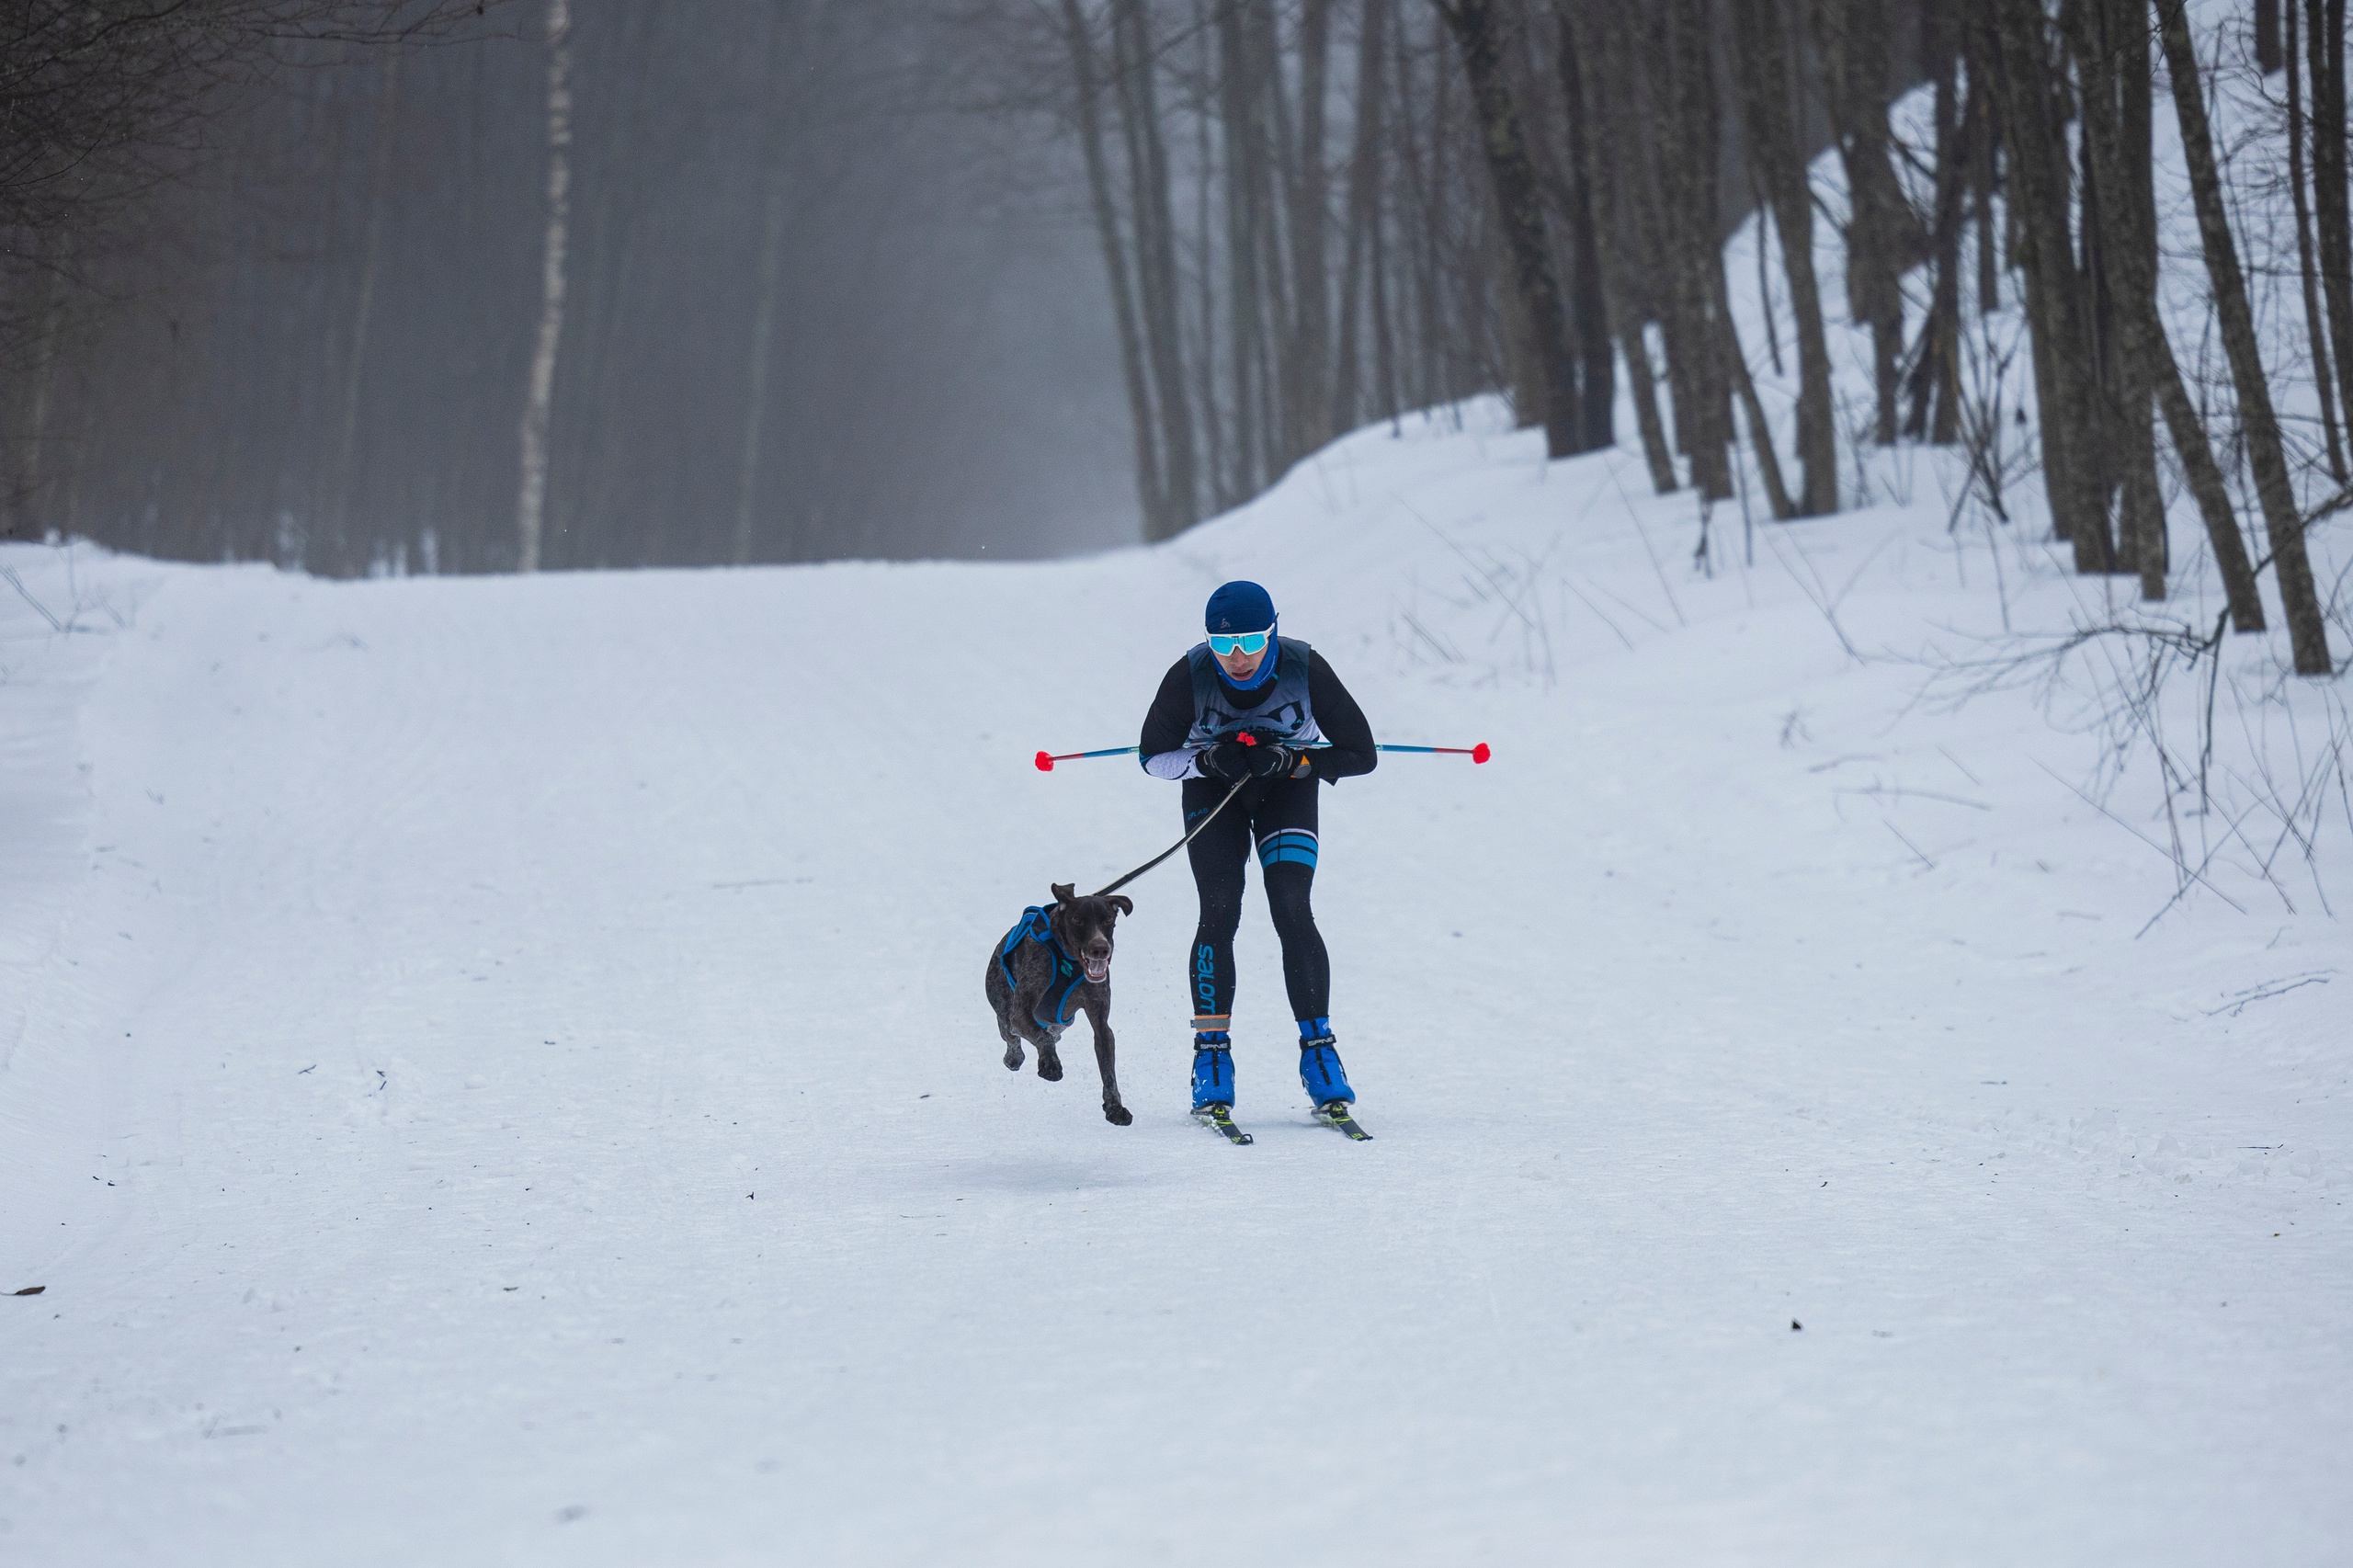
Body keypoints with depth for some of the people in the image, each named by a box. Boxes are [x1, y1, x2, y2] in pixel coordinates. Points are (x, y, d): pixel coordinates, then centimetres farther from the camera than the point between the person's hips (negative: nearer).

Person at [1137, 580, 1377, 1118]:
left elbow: (1360, 754, -20)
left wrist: (1290, 760, -33)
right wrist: (1209, 759, -31)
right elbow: (1153, 756, -13)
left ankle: (1318, 1048, -9)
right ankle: (1212, 1053, -4)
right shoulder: (1189, 676, -26)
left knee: (1292, 913, -17)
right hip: (1213, 786, 0)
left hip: (1289, 785, 0)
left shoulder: (1305, 669, -27)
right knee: (1219, 914, -14)